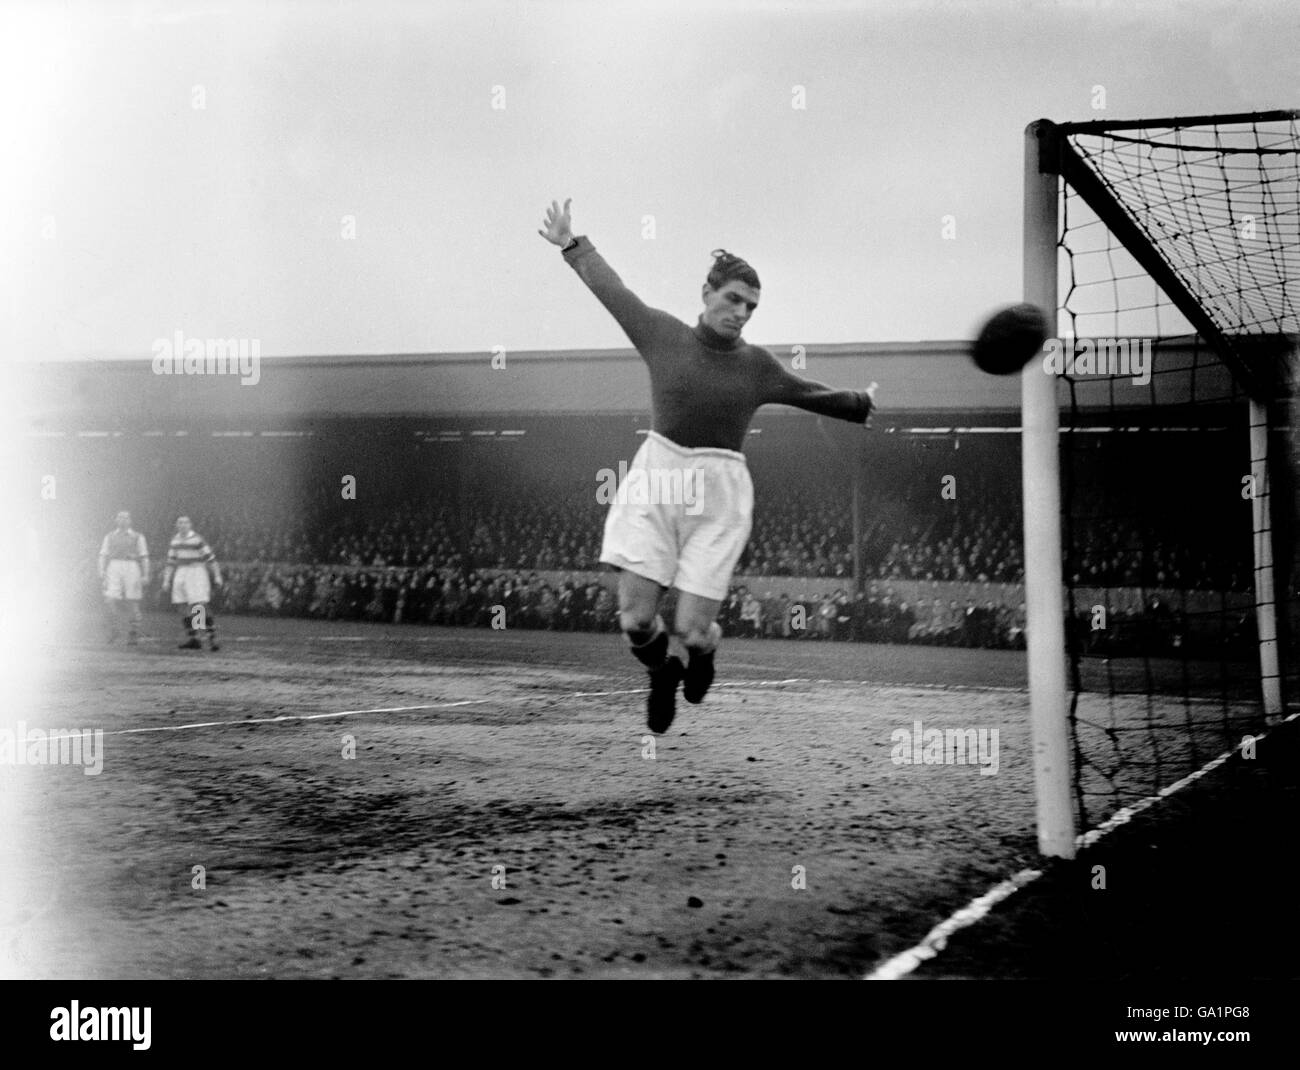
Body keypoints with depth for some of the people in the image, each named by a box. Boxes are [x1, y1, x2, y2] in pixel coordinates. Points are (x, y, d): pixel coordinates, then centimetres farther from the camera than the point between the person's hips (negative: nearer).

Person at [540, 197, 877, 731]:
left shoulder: (757, 365, 5)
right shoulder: (662, 335, 3)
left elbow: (814, 394, 23)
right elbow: (611, 289, 16)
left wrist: (861, 404, 34)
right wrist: (572, 245, 25)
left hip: (719, 493, 0)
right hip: (656, 482, 0)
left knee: (692, 630, -8)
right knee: (636, 620, -9)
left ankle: (702, 655, 33)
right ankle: (662, 676, 27)